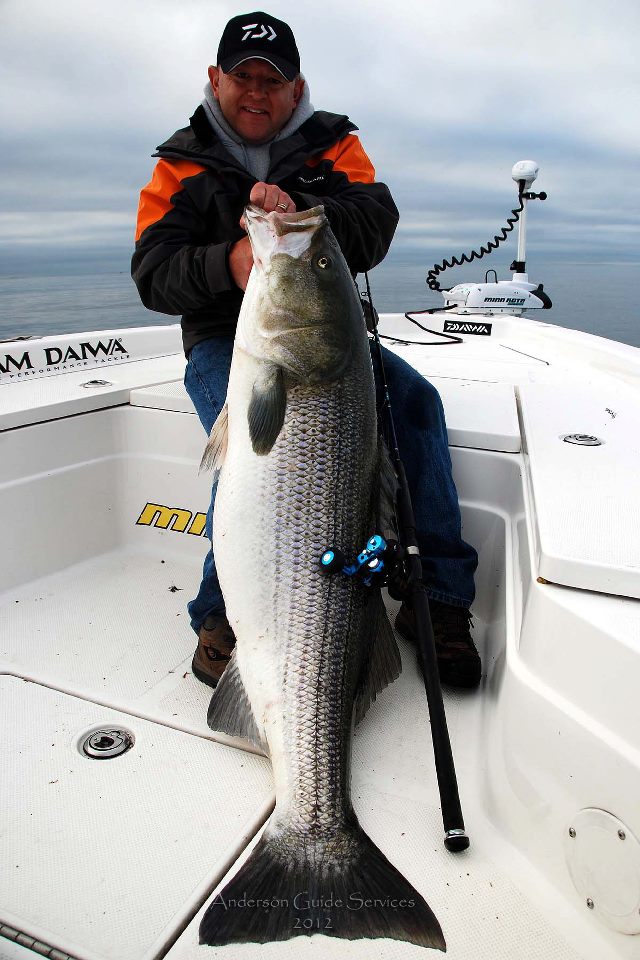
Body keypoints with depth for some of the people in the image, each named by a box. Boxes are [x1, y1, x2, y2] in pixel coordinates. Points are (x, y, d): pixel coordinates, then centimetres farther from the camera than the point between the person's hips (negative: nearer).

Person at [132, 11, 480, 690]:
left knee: (415, 400, -24)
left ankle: (439, 597, -16)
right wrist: (227, 263, -29)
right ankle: (224, 614, -18)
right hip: (225, 340, -1)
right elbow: (152, 274, -7)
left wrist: (302, 214, -30)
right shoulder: (182, 166, 8)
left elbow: (377, 225, -9)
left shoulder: (333, 144, 10)